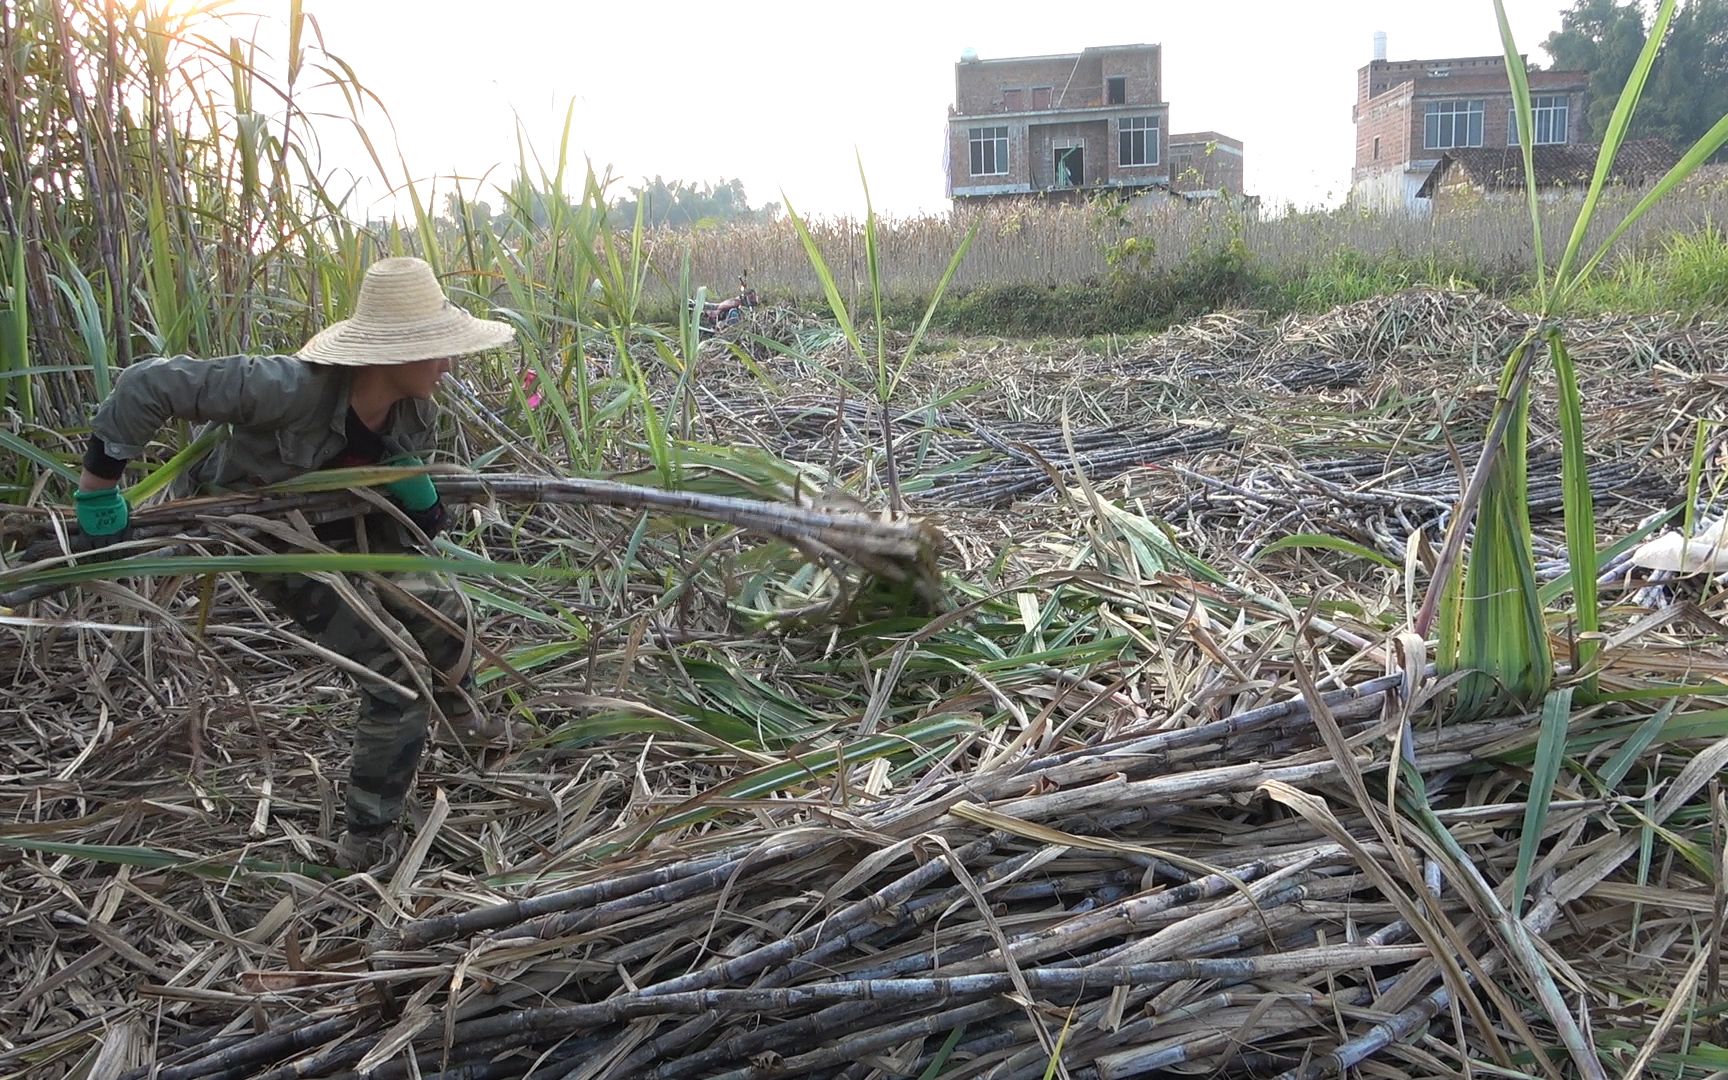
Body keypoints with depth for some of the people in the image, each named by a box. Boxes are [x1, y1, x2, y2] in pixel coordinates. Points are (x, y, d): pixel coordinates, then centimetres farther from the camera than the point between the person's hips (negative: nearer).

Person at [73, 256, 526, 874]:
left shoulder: (416, 412, -19)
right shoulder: (289, 388, -41)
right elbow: (150, 383, -36)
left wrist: (420, 496, -17)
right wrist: (98, 485, -28)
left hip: (352, 528, 7)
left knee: (445, 611, 17)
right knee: (396, 677, -12)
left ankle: (466, 724, 51)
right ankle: (367, 842, 4)